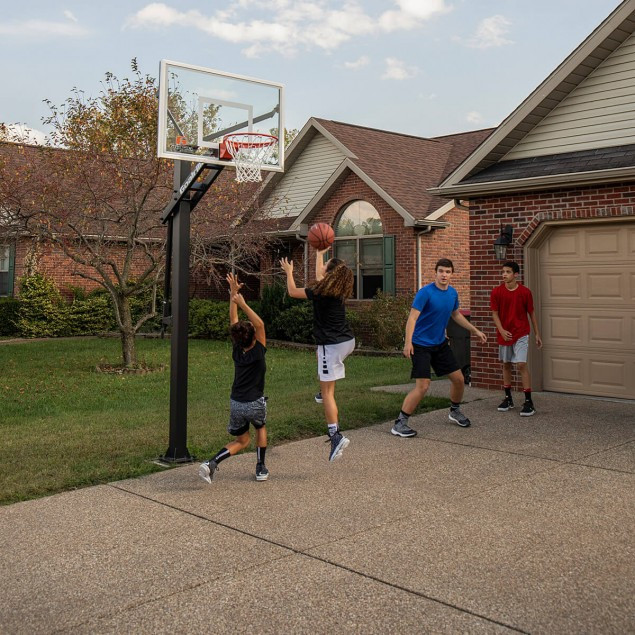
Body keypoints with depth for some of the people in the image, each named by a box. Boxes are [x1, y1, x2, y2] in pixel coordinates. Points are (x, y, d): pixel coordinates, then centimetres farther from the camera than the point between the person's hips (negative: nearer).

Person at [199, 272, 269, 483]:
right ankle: (261, 469, 24)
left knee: (241, 440, 19)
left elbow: (233, 321, 2)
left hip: (236, 403, 4)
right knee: (261, 429, 28)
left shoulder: (236, 350, -2)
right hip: (255, 403, -4)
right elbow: (260, 324, -19)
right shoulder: (258, 351, -15)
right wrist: (242, 303, -26)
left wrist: (233, 294, 2)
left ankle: (211, 463, -4)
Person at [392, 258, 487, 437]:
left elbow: (456, 315, 21)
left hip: (440, 343, 7)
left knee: (459, 379, 11)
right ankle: (399, 424, -6)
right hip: (421, 345, -7)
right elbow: (413, 317, -24)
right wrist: (408, 342, -35)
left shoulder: (453, 293, 3)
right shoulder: (425, 292, -19)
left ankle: (455, 411, 38)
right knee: (422, 386, -16)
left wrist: (475, 331, 23)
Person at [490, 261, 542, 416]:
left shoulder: (525, 292, -6)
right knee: (506, 364, 12)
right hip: (504, 333, 3)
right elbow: (495, 313, -1)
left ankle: (529, 402, -7)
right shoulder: (496, 292, -3)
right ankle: (508, 399, 25)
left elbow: (531, 313, 3)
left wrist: (537, 334, 5)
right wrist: (502, 330, -15)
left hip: (521, 333, -3)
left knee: (521, 364, -12)